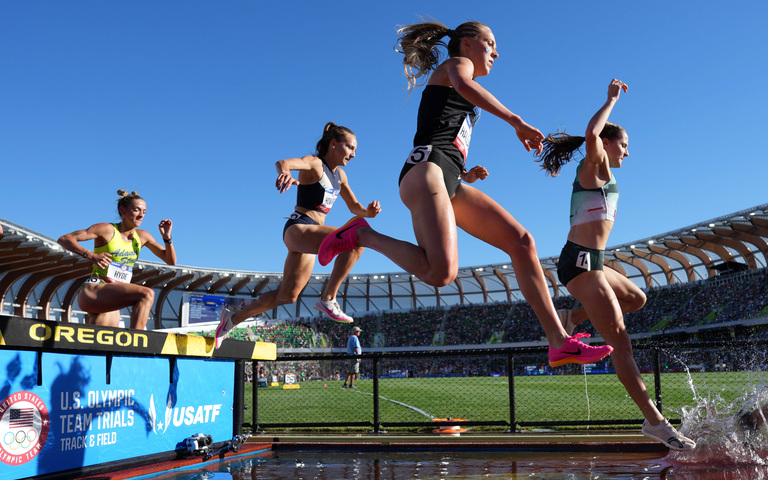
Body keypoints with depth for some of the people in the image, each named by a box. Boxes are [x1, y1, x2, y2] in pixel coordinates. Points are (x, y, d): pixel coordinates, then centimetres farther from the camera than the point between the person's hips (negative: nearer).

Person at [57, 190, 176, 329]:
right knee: (147, 294, -29)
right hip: (93, 292, -7)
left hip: (111, 305, 7)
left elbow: (171, 261, 16)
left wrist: (166, 237, 0)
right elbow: (64, 239, -6)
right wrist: (90, 255, -20)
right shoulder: (107, 230, -2)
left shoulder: (142, 236, 15)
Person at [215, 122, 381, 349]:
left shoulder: (339, 174, 16)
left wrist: (368, 211, -3)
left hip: (309, 234, 9)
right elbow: (283, 162, -30)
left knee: (287, 295, 14)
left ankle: (233, 318, 28)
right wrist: (284, 172, -56)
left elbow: (354, 207, 21)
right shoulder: (314, 163, -10)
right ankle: (328, 299, -23)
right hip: (298, 228, -9)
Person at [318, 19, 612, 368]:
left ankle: (559, 342, -9)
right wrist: (516, 121, -22)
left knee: (521, 240, -4)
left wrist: (466, 174, 19)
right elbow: (463, 85, -17)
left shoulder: (463, 104, 35)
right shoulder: (457, 63, 10)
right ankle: (362, 235, -6)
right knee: (441, 273, -28)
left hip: (450, 183, 9)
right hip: (425, 171, -9)